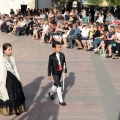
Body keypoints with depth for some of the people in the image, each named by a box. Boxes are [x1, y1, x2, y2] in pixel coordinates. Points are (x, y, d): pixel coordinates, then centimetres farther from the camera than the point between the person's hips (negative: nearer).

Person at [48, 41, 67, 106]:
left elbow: (64, 63, 5)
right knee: (59, 86, -8)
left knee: (56, 84, 22)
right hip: (55, 73, -5)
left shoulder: (62, 55, -4)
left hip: (60, 72, 5)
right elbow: (49, 66, -10)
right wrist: (49, 75, -8)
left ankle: (51, 93, 50)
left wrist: (65, 71, 5)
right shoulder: (51, 56, -16)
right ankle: (61, 101, 0)